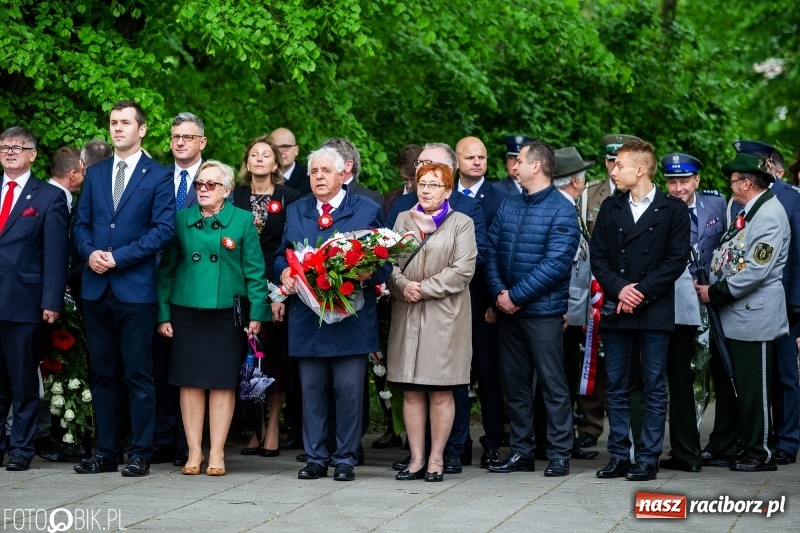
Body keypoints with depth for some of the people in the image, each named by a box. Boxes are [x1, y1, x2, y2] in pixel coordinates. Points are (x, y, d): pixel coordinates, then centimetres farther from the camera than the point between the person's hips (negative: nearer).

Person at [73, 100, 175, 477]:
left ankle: (140, 454, 3)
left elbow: (164, 230, -7)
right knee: (103, 373, 8)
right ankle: (105, 452, 13)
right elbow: (81, 224, 14)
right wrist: (90, 253, -7)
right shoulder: (95, 174, 15)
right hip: (96, 287, 5)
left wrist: (118, 258, -13)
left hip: (135, 287, -5)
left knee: (138, 375, -2)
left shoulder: (159, 176, 1)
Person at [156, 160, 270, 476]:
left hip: (227, 311, -2)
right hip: (186, 311, 2)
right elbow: (166, 269, 8)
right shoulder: (181, 219, 7)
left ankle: (217, 453, 7)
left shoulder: (242, 220, 2)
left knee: (223, 382, 1)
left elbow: (254, 271, 2)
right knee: (190, 381, 2)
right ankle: (194, 452, 9)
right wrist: (163, 313, 2)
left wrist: (256, 313, -5)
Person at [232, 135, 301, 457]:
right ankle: (254, 428, 8)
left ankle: (273, 428, 6)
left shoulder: (289, 198, 2)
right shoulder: (235, 197, 10)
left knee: (275, 354, -1)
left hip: (276, 286, -2)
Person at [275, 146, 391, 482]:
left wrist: (369, 274, -17)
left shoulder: (367, 211, 5)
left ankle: (345, 458, 6)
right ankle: (315, 458, 12)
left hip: (350, 316, -3)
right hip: (307, 317, 3)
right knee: (311, 389, 5)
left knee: (349, 389, -2)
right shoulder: (296, 211, 16)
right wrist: (284, 272, -2)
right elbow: (281, 255, 20)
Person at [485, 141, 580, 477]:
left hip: (543, 311, -6)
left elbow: (556, 263, -16)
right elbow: (492, 250, 8)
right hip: (508, 311, 6)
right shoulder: (509, 205, 11)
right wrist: (498, 291, -8)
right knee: (515, 383, 11)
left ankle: (559, 455, 5)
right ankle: (521, 452, 18)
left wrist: (516, 295, -16)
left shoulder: (562, 210, -8)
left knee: (553, 383, -1)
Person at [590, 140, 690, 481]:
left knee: (654, 389, 1)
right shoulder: (610, 208, 11)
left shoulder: (673, 209, 0)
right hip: (616, 310, 4)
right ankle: (619, 456, 13)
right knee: (615, 387, 6)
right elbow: (597, 257, 7)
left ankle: (648, 458, 5)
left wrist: (642, 290, -13)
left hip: (655, 311, -4)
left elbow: (677, 260, -6)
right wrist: (619, 288, -10)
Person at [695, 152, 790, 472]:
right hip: (732, 314, 10)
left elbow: (756, 269, -23)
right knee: (728, 384, 16)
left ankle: (761, 454, 6)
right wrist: (709, 285, 4)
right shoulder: (747, 212, 15)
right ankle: (722, 447, 25)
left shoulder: (770, 215, -16)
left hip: (753, 316, -10)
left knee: (753, 388, -2)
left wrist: (716, 293, -17)